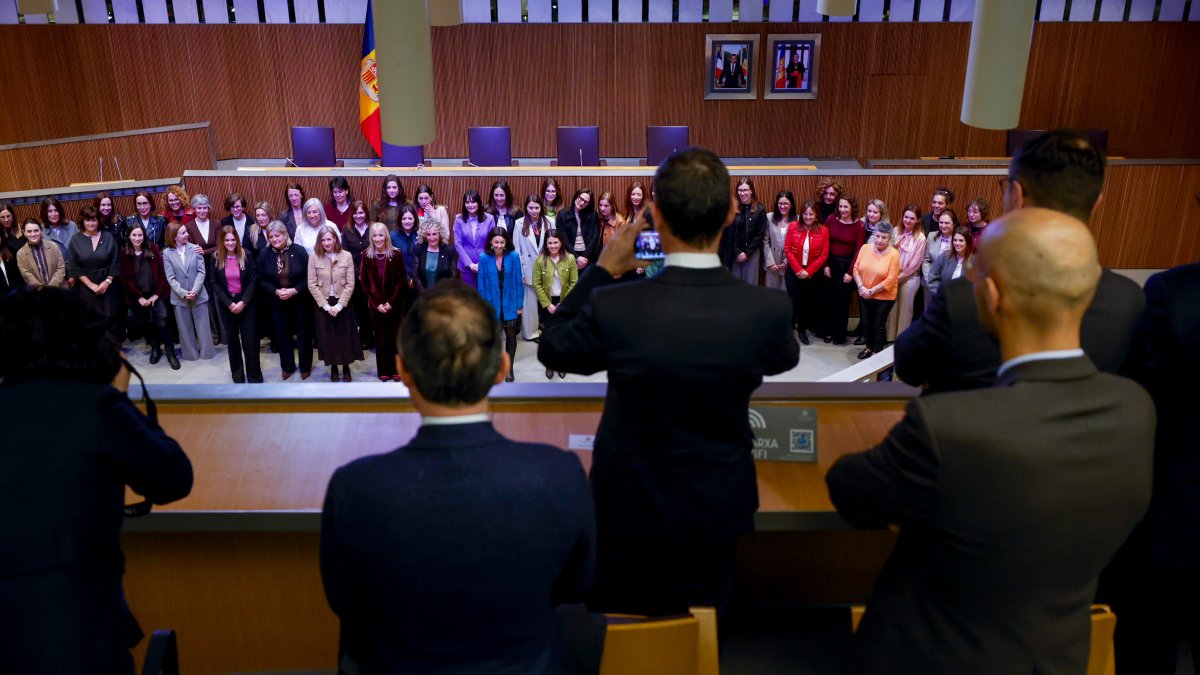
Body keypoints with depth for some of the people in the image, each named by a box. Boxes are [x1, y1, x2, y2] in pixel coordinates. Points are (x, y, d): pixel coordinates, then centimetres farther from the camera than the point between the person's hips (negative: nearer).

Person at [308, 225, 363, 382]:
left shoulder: (346, 256, -5)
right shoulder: (314, 257, -5)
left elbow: (350, 284, -6)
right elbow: (312, 285, -6)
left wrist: (339, 305, -12)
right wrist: (326, 306, -11)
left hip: (342, 303, 0)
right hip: (323, 304, 0)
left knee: (345, 336, 6)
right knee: (328, 337, 7)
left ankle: (346, 367, 22)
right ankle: (333, 367, 22)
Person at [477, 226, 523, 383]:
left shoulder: (513, 256, -11)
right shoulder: (484, 258, -10)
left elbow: (518, 281, -5)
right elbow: (481, 284, -4)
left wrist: (520, 304, -5)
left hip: (510, 304, 0)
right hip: (492, 305, 0)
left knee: (511, 336, 12)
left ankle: (509, 368, 30)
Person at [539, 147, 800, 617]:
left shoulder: (613, 307, -26)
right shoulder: (769, 309, -21)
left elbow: (552, 349, -5)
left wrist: (601, 270, 0)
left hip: (631, 508, -1)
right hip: (718, 509, 2)